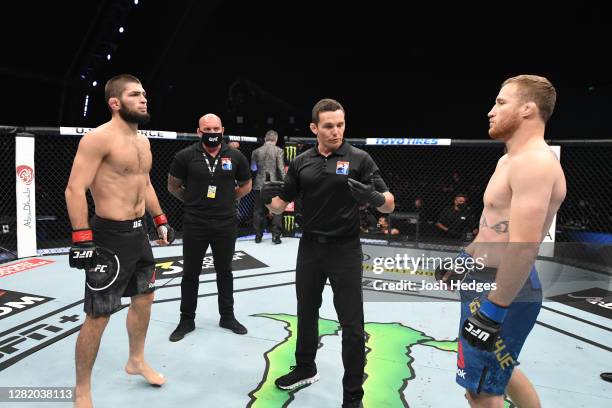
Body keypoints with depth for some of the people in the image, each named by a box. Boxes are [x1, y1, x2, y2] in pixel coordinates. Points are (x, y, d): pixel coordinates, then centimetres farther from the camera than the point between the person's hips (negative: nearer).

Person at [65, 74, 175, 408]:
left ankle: (136, 361, 41)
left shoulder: (143, 141, 12)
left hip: (138, 232, 9)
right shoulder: (99, 138, -16)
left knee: (144, 297, 20)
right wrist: (82, 239, -24)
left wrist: (160, 220, 20)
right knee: (98, 315, -1)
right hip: (110, 236, -9)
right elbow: (75, 189, -20)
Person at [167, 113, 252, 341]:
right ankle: (187, 320, 25)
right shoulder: (185, 156, -6)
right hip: (194, 224, -1)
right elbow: (173, 186, 6)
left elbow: (246, 185, 12)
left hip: (226, 224, 2)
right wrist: (193, 201, 4)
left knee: (224, 272, 14)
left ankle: (227, 317, 29)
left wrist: (227, 200, 5)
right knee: (190, 273, 9)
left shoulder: (235, 156, -1)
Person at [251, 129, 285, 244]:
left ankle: (258, 236, 15)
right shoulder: (278, 150, -6)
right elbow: (281, 168, -10)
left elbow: (252, 168, 9)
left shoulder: (256, 151, 2)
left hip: (260, 185, 2)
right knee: (276, 211, 8)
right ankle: (276, 235, 6)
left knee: (259, 211, 10)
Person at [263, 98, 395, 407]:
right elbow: (280, 206, 6)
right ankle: (305, 370, 43)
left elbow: (389, 204, -8)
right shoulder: (301, 162, 3)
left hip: (345, 250, -4)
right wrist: (269, 199, -16)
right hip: (309, 248, 4)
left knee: (352, 325, 2)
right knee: (306, 314, 19)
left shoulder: (359, 159, -7)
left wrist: (374, 197, -31)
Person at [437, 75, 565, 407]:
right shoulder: (511, 159, 13)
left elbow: (524, 245, -29)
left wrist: (493, 310, -26)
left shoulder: (534, 161, -21)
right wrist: (464, 259, 25)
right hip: (486, 278, 10)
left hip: (503, 289, -10)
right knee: (498, 369, 26)